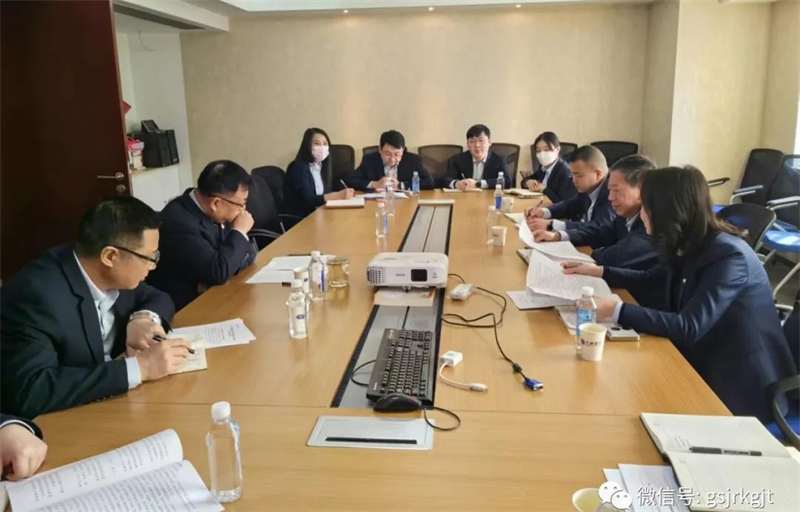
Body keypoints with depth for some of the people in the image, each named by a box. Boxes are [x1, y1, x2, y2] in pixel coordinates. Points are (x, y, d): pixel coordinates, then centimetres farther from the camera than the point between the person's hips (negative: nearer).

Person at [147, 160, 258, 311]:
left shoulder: (213, 212, -2)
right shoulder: (178, 221, -25)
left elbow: (250, 251, 2)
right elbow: (219, 272, -28)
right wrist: (239, 232, -15)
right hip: (186, 308, -7)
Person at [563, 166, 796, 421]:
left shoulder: (728, 255, -25)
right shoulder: (689, 246, -1)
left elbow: (689, 327, -33)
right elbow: (653, 278, 19)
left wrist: (616, 310, -38)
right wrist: (598, 271, 10)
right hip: (704, 362, 7)